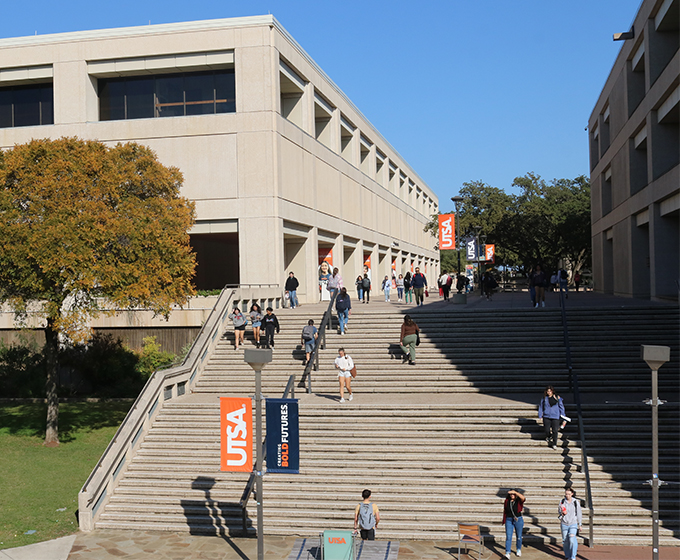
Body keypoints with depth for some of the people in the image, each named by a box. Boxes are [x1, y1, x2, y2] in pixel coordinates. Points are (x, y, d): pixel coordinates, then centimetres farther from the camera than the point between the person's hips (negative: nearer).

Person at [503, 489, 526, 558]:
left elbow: (523, 497, -35)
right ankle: (507, 553, -15)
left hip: (518, 520, -1)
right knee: (508, 537, -10)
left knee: (518, 537, 15)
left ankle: (518, 549, 40)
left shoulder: (519, 501, -11)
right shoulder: (507, 501, -3)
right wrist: (504, 520, 11)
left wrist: (515, 492, -45)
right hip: (509, 521, 1)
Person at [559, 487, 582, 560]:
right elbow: (559, 512, 7)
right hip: (564, 524, 2)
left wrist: (579, 524, 10)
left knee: (572, 539, -19)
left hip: (573, 524, -2)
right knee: (565, 541, 7)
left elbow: (579, 513, 5)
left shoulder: (576, 502, -5)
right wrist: (562, 513, -16)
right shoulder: (562, 501, -2)